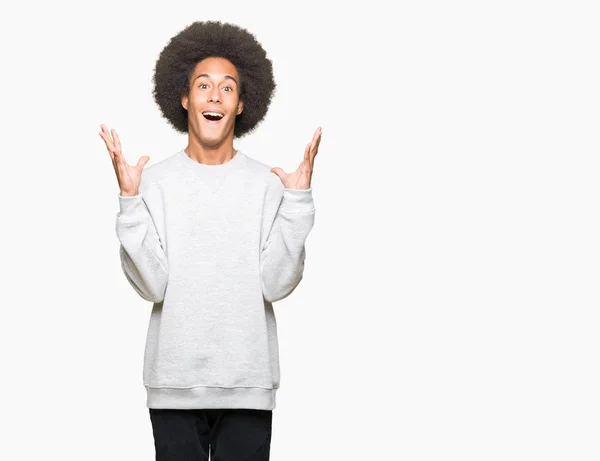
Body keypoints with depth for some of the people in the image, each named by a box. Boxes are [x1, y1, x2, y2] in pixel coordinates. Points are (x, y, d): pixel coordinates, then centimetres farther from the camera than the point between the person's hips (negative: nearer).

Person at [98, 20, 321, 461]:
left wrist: (298, 201, -13)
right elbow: (152, 285, -8)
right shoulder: (155, 181, -1)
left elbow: (276, 283, -8)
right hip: (174, 384, 0)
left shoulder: (268, 183, 0)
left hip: (248, 386, 0)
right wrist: (129, 200, -15)